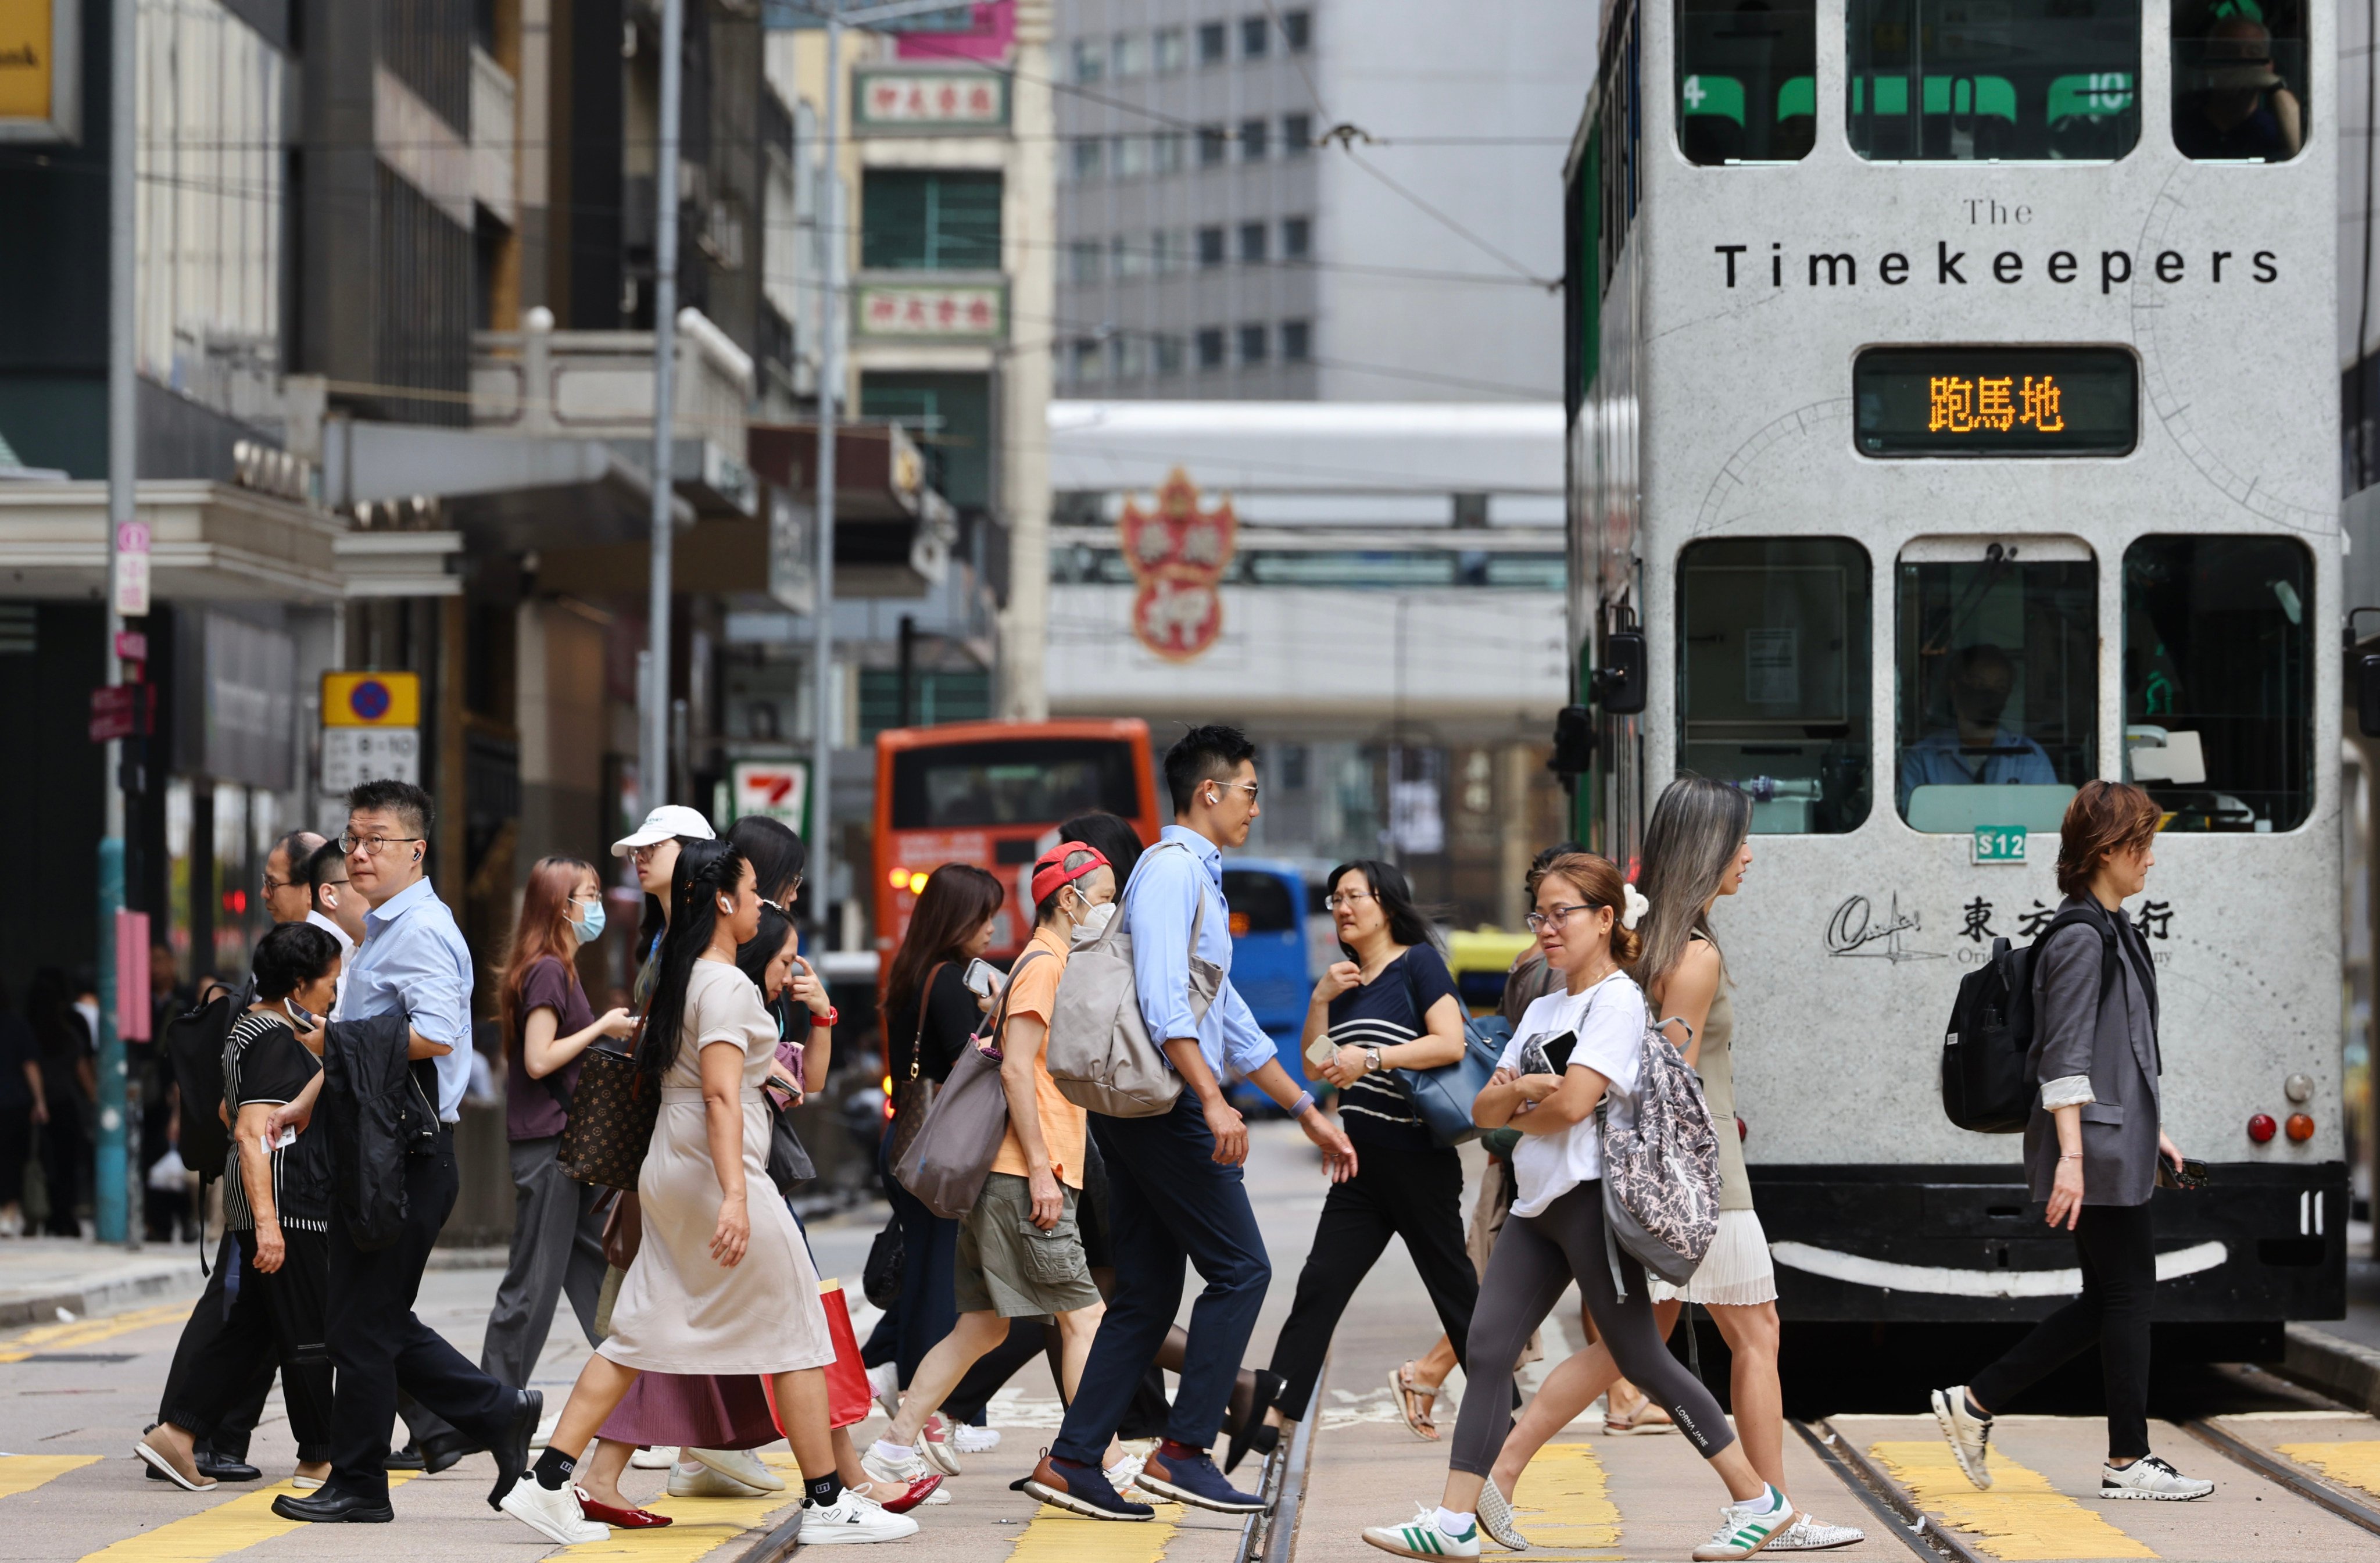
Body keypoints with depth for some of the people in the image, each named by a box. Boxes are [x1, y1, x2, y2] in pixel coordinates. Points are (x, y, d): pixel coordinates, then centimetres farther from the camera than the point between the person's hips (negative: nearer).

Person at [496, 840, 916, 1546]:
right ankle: (827, 1504, 4)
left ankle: (548, 1484, 2)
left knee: (637, 1336, 8)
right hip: (716, 1171, -9)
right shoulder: (727, 986, -14)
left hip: (668, 1172, 9)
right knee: (796, 1333, 0)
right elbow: (721, 1095, -24)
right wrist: (735, 1196, -31)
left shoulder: (677, 978, 13)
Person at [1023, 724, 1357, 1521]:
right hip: (1163, 1104, -10)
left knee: (1147, 1295, 8)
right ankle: (1182, 1451, -8)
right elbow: (1163, 1000, -21)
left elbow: (1231, 1020, 27)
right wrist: (1213, 1098, -28)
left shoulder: (1201, 879, 24)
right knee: (1240, 1269, -7)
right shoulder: (1172, 870, -8)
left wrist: (1306, 1112, 27)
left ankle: (1071, 1461, 6)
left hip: (1141, 1112, 10)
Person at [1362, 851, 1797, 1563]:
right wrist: (1515, 1091, -8)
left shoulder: (1617, 1000, -8)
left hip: (1590, 1197, -8)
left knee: (1641, 1358, -5)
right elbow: (1485, 1111, 14)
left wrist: (1521, 1117, 1)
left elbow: (1572, 1103, -19)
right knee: (1488, 1350, -1)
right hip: (1537, 1203, 8)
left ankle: (1757, 1499, 4)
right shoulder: (1542, 1010, 18)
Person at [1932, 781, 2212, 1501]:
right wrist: (2071, 1154, -24)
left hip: (2120, 1145, 10)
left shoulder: (2113, 931, 17)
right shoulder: (2081, 939, -14)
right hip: (2100, 1148, -10)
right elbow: (2066, 1059, -19)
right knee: (2128, 1295, -4)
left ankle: (1974, 1403, 14)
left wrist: (2152, 1130, 26)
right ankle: (2128, 1461, 3)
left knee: (2109, 1300, 11)